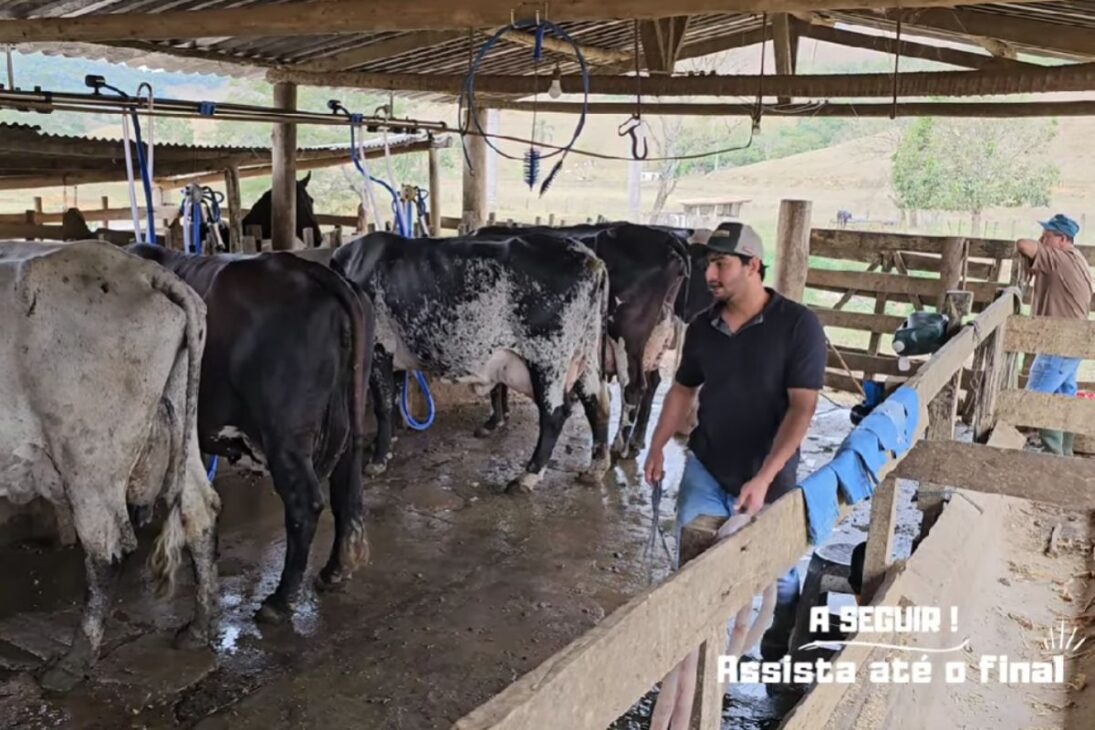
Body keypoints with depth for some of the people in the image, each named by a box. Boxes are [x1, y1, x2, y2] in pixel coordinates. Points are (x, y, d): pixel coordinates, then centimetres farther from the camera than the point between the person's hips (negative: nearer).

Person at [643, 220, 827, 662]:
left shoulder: (798, 325, -16)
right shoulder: (702, 327, -2)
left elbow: (802, 407, -19)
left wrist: (763, 478, -25)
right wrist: (657, 447, 8)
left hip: (768, 477, -3)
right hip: (704, 468, 4)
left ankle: (779, 654, 39)